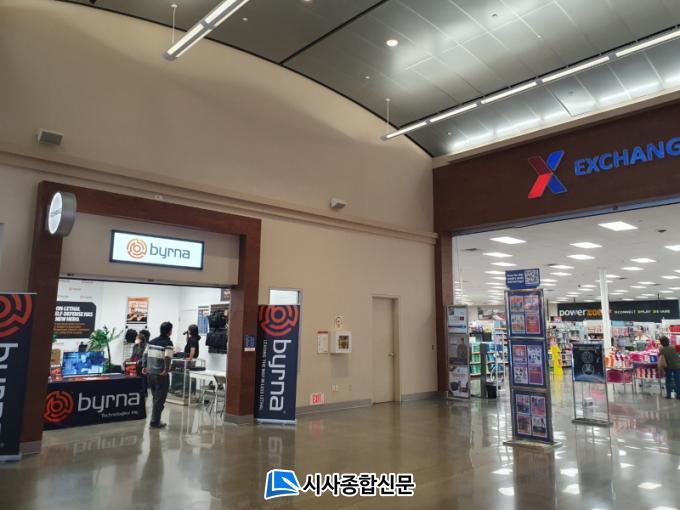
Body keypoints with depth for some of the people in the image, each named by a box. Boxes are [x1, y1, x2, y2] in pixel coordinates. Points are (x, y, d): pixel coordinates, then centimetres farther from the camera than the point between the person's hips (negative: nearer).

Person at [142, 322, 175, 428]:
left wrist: (144, 366, 18)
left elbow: (146, 354, 12)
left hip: (150, 374, 7)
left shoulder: (152, 341, 11)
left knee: (156, 398, 18)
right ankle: (155, 422, 5)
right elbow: (167, 358, -23)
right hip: (161, 375, -7)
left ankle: (155, 420, 24)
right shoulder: (168, 343, -11)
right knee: (160, 399, 2)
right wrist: (166, 370, -17)